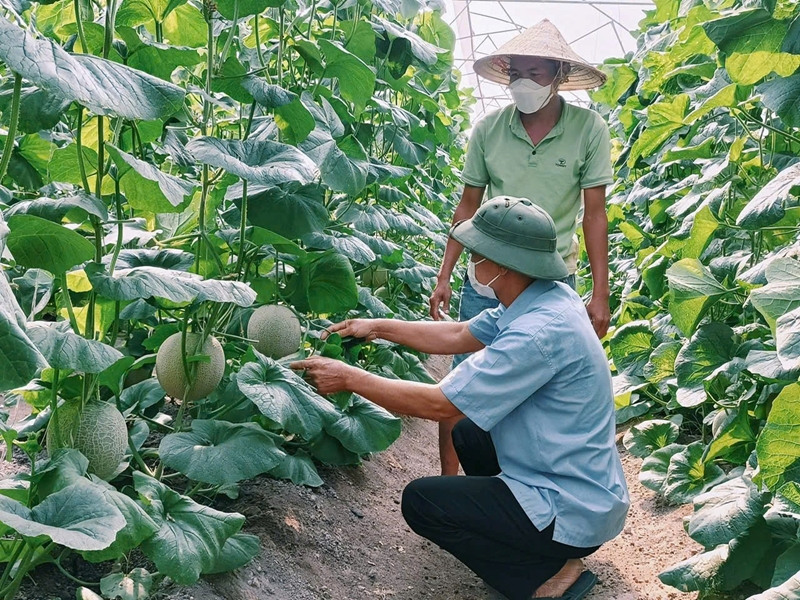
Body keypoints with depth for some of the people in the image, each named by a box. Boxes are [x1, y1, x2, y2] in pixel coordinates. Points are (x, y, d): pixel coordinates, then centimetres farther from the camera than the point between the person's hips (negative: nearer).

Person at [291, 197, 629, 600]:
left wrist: (350, 378, -15)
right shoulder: (545, 298, -2)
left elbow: (439, 403, -24)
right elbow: (458, 335, 11)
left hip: (572, 510, -9)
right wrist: (378, 327, 11)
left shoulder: (539, 333, -30)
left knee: (421, 502, -5)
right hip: (588, 486, 9)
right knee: (468, 433, 25)